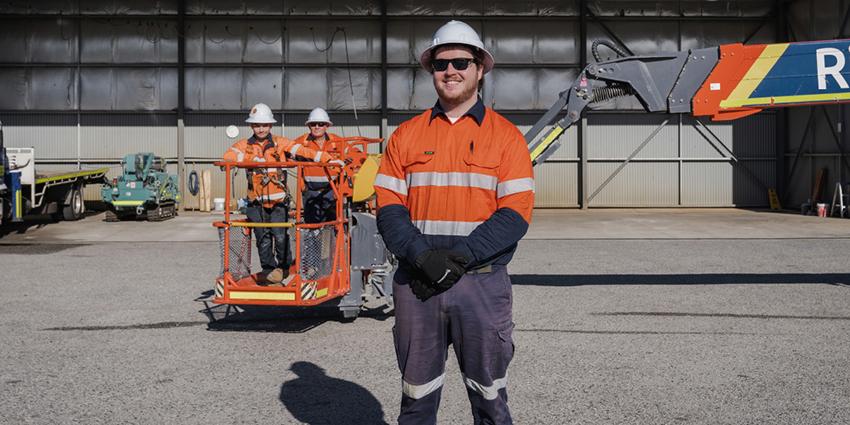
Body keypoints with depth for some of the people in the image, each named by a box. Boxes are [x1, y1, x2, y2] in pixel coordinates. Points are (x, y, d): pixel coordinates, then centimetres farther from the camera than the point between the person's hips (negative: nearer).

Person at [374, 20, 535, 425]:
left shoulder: (505, 135, 2)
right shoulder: (406, 134, 7)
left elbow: (515, 214, -6)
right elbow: (388, 209, 1)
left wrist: (459, 257, -17)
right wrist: (423, 256, -16)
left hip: (482, 283, -1)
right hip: (416, 285, 2)